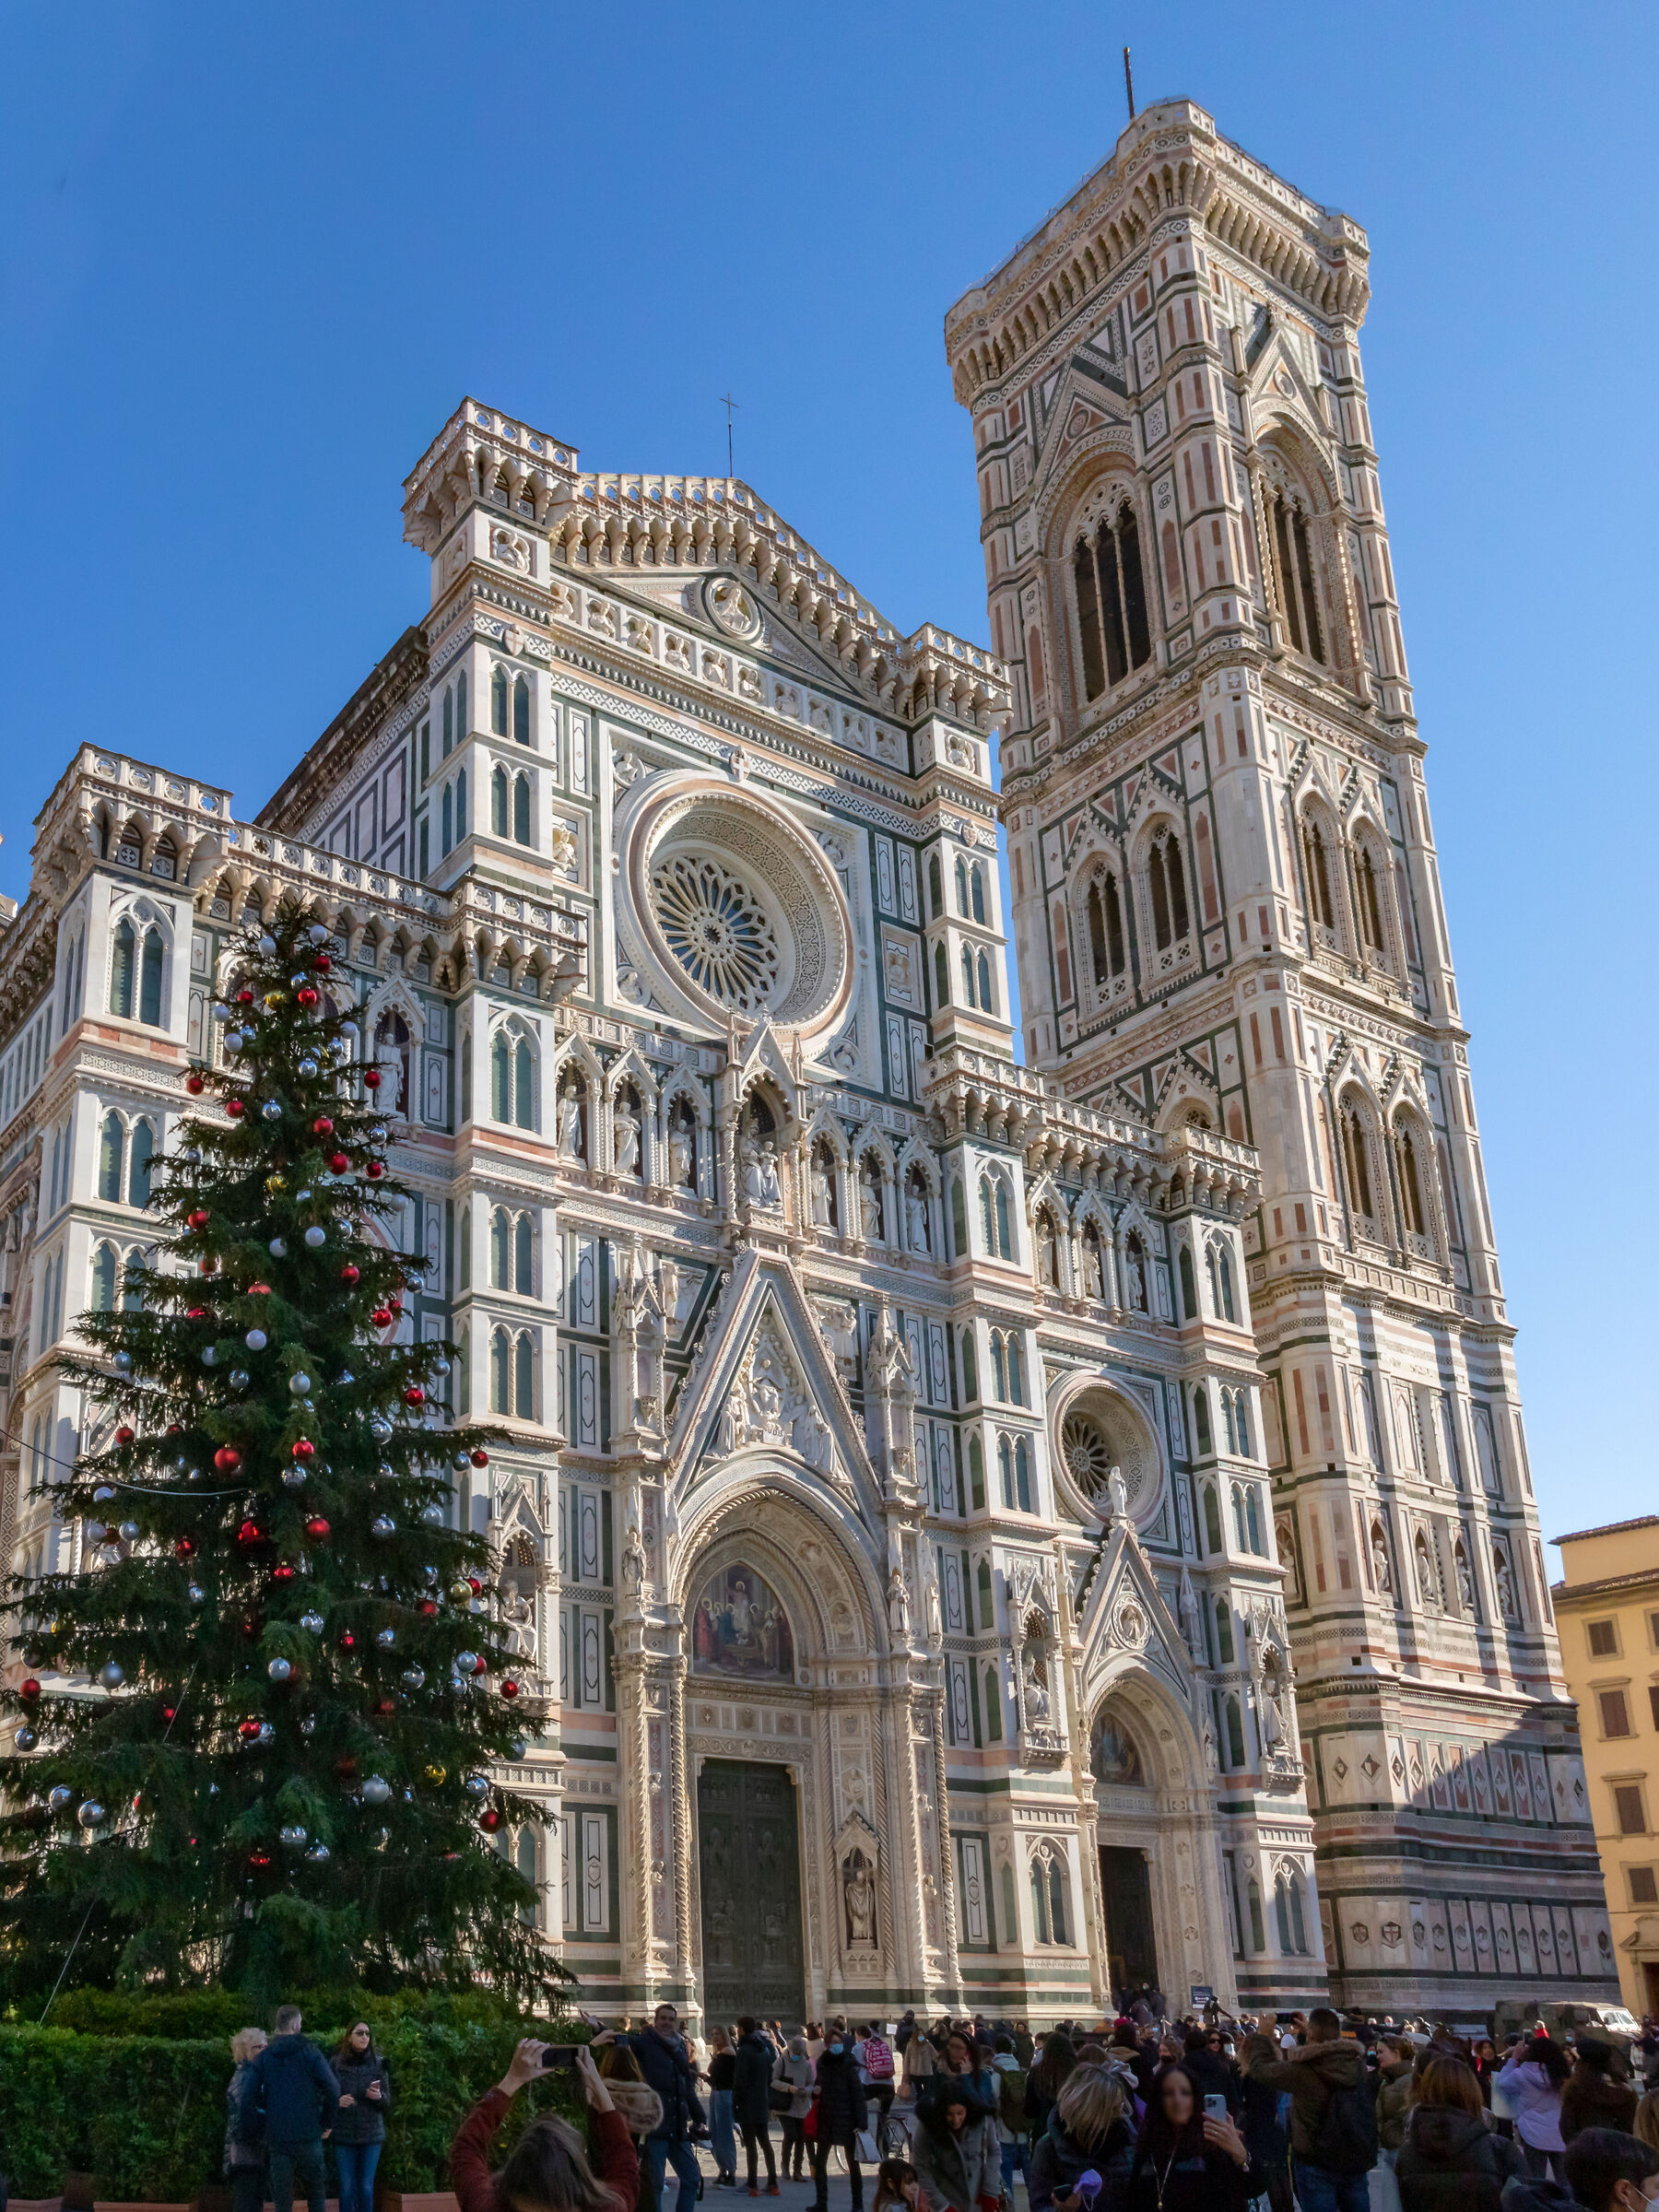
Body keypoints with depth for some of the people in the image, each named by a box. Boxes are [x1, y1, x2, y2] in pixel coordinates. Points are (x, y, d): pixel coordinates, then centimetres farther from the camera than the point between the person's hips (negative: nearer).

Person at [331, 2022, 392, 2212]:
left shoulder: (378, 2063, 3)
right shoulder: (337, 2063, -1)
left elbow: (387, 2104, 5)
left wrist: (379, 2097, -16)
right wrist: (338, 2102, -16)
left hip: (371, 2134, 1)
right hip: (344, 2134, -1)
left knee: (366, 2188, 3)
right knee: (347, 2188, 1)